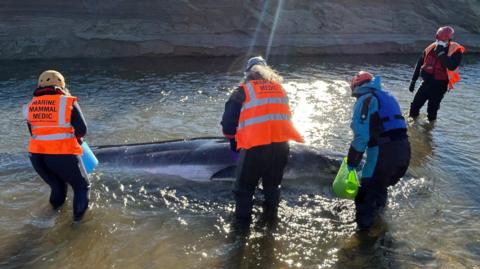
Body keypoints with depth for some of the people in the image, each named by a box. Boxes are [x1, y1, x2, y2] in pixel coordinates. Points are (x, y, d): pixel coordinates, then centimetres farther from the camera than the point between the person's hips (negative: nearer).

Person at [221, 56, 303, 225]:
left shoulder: (244, 90, 1)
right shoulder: (279, 88, 15)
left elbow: (228, 120, 1)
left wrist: (233, 141, 18)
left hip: (255, 147, -4)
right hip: (281, 144, 4)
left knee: (245, 185, 16)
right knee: (273, 183, 25)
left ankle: (243, 219, 24)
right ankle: (270, 215, 37)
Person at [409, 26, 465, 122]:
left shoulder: (456, 50, -11)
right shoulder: (431, 48, 3)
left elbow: (452, 66, -27)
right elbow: (419, 64, 11)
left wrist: (441, 53, -28)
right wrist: (413, 81, 12)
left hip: (440, 85, -5)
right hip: (427, 82, 5)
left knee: (432, 109, -3)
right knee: (415, 105, 5)